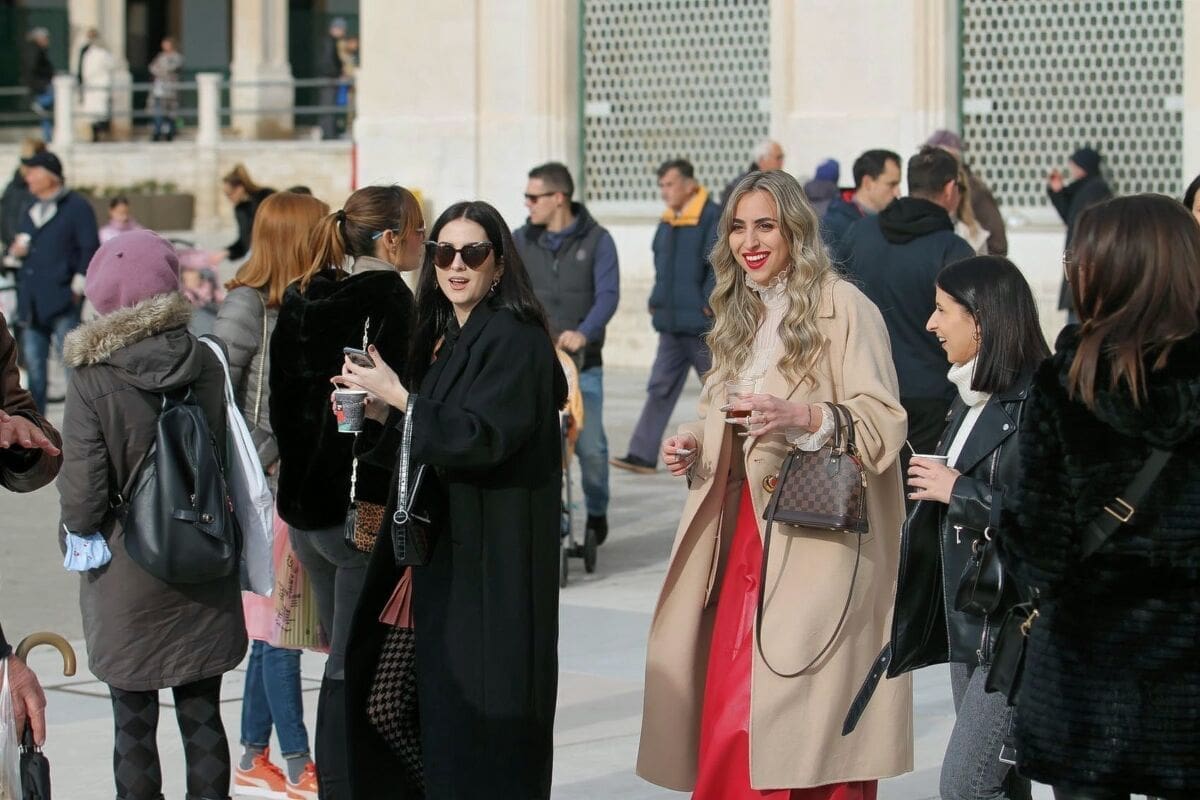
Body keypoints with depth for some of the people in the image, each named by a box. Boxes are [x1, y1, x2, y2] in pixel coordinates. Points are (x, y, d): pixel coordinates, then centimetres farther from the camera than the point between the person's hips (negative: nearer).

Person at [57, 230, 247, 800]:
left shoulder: (92, 381, -18)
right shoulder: (206, 364, -7)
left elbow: (83, 495, -15)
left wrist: (75, 530, 5)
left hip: (127, 581, -3)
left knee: (134, 726, 9)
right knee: (202, 719, 13)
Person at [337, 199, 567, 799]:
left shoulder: (514, 339, -12)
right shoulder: (443, 340, 14)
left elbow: (482, 436, -22)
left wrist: (398, 400, -17)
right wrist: (378, 414, 1)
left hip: (494, 560, -9)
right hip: (447, 547, 9)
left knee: (483, 702, -5)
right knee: (443, 699, 12)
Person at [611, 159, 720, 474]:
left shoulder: (713, 218, -11)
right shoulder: (667, 222, 13)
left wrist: (708, 305, -16)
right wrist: (656, 302, 11)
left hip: (703, 326, -8)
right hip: (671, 324, 8)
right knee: (660, 388, 3)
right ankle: (643, 455, 1)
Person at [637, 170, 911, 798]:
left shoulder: (842, 306, -7)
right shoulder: (741, 314, 17)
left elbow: (884, 420, -12)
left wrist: (801, 417, -27)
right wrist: (694, 442, 5)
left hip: (817, 537, -7)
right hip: (746, 533, 7)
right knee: (730, 711, 3)